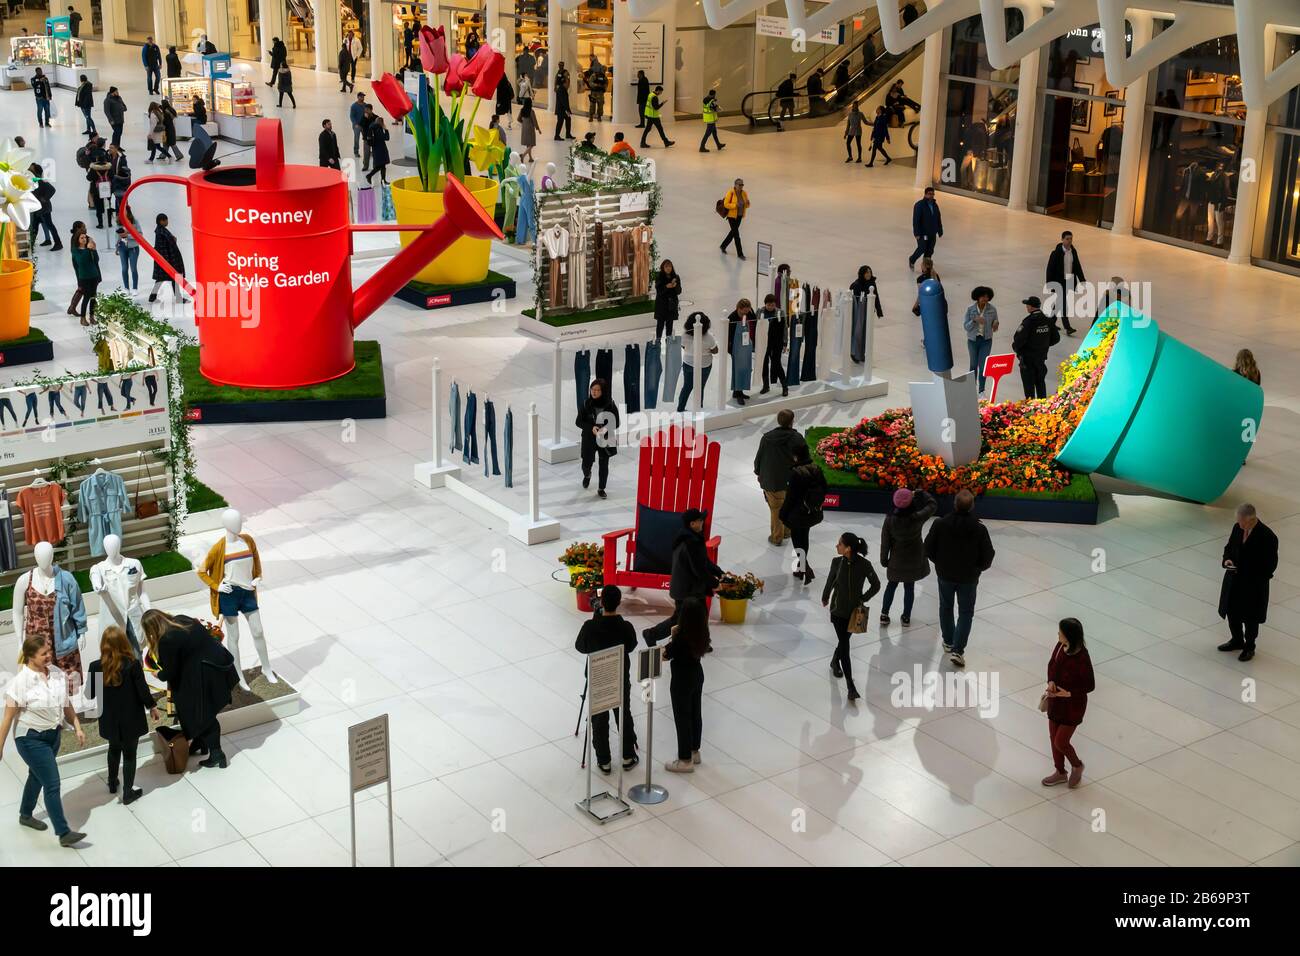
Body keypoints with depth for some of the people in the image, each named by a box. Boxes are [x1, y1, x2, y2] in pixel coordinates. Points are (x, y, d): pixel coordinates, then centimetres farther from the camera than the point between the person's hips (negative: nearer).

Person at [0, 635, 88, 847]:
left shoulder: (57, 674, -7)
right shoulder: (20, 682, -23)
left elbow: (66, 704, 7)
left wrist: (77, 727, 3)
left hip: (53, 734, 6)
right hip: (31, 738, -6)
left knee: (37, 777, 25)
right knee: (53, 784, -6)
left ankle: (26, 815, 48)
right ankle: (63, 833, 1)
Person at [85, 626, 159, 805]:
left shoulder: (95, 666, -14)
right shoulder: (132, 664, -20)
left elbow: (89, 695, -2)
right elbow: (143, 690, -13)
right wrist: (152, 707, 4)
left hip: (109, 720, 3)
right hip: (130, 719, -3)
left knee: (114, 749, 28)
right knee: (129, 754, 12)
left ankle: (112, 784, 43)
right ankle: (128, 793, 17)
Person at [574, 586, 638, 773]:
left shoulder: (590, 627, -21)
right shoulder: (626, 627, -18)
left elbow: (580, 647, -3)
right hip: (621, 679, 1)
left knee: (599, 720, 14)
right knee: (624, 717, 19)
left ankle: (603, 761, 22)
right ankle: (628, 757, 30)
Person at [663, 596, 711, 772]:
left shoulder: (681, 637, -28)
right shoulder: (702, 633, -7)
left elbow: (666, 656, -17)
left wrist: (672, 636, -10)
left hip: (682, 679, -8)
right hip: (697, 675, 8)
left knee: (682, 718, 5)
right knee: (695, 713, 21)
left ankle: (686, 760, 13)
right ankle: (694, 751, 37)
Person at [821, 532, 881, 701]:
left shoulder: (864, 565, -17)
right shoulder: (837, 562, -15)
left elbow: (876, 585, -4)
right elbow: (830, 581, 2)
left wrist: (863, 599, -5)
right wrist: (825, 598, 15)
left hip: (855, 610, 1)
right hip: (838, 610, -1)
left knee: (844, 641, 19)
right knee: (844, 644, -4)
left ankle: (835, 662, 52)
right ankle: (850, 687, -3)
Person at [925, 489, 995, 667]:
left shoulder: (940, 524, -19)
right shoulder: (979, 529, -20)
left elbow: (929, 550, -9)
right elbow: (987, 557, -12)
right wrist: (977, 568, 10)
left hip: (945, 574, 1)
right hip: (968, 578, -1)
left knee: (946, 607, 24)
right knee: (965, 613, 12)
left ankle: (949, 642, 38)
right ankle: (957, 650, 1)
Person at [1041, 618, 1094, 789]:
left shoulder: (1081, 659, -29)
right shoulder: (1060, 646, -10)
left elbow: (1090, 686, -18)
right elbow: (1051, 664, 8)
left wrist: (1068, 693, -26)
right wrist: (1051, 681, -10)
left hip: (1072, 705, -7)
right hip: (1055, 701, 7)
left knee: (1061, 742, 2)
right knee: (1053, 738, 18)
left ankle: (1077, 765, 33)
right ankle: (1060, 772, 38)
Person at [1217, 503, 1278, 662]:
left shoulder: (1267, 536, -22)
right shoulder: (1237, 528, -4)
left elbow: (1270, 564, -16)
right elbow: (1229, 546, 11)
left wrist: (1252, 576, -21)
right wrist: (1227, 559, -9)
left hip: (1254, 583, -6)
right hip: (1234, 580, 6)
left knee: (1250, 617, 11)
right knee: (1232, 611, 18)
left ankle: (1249, 647, 30)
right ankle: (1237, 640, 41)